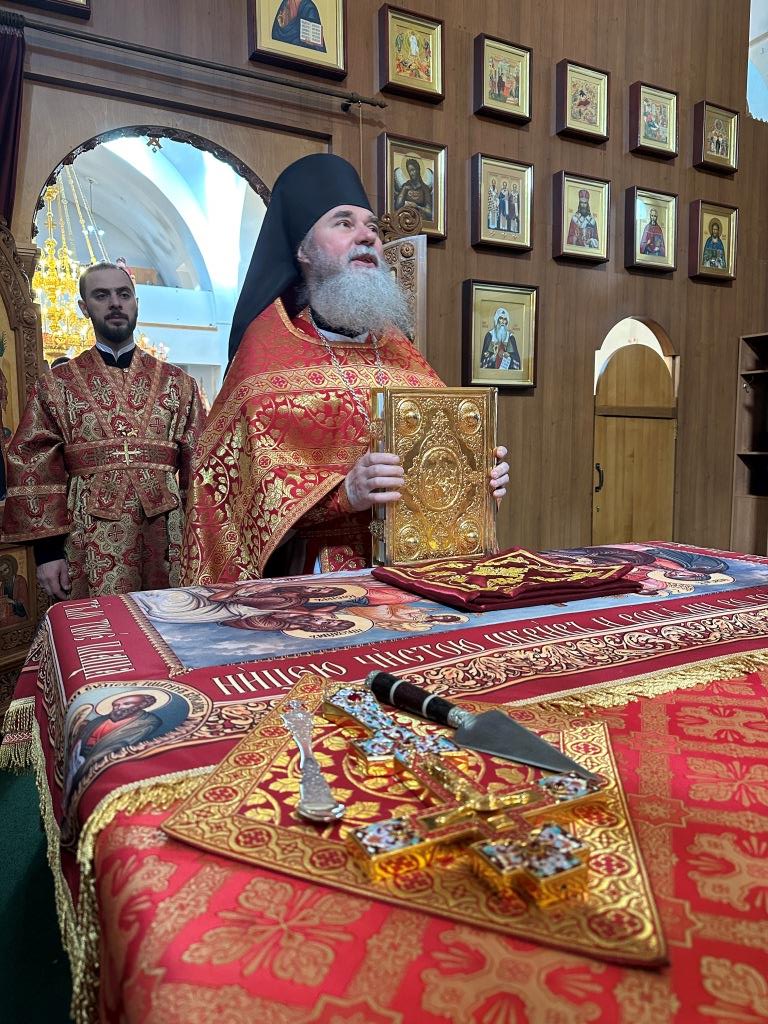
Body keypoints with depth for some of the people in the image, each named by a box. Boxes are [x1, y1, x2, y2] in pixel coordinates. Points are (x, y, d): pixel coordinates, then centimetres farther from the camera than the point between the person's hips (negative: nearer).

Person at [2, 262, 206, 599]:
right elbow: (34, 468, 4)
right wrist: (47, 548, -4)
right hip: (89, 549, -1)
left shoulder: (178, 383, 10)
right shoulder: (56, 385, 8)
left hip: (164, 540, 1)